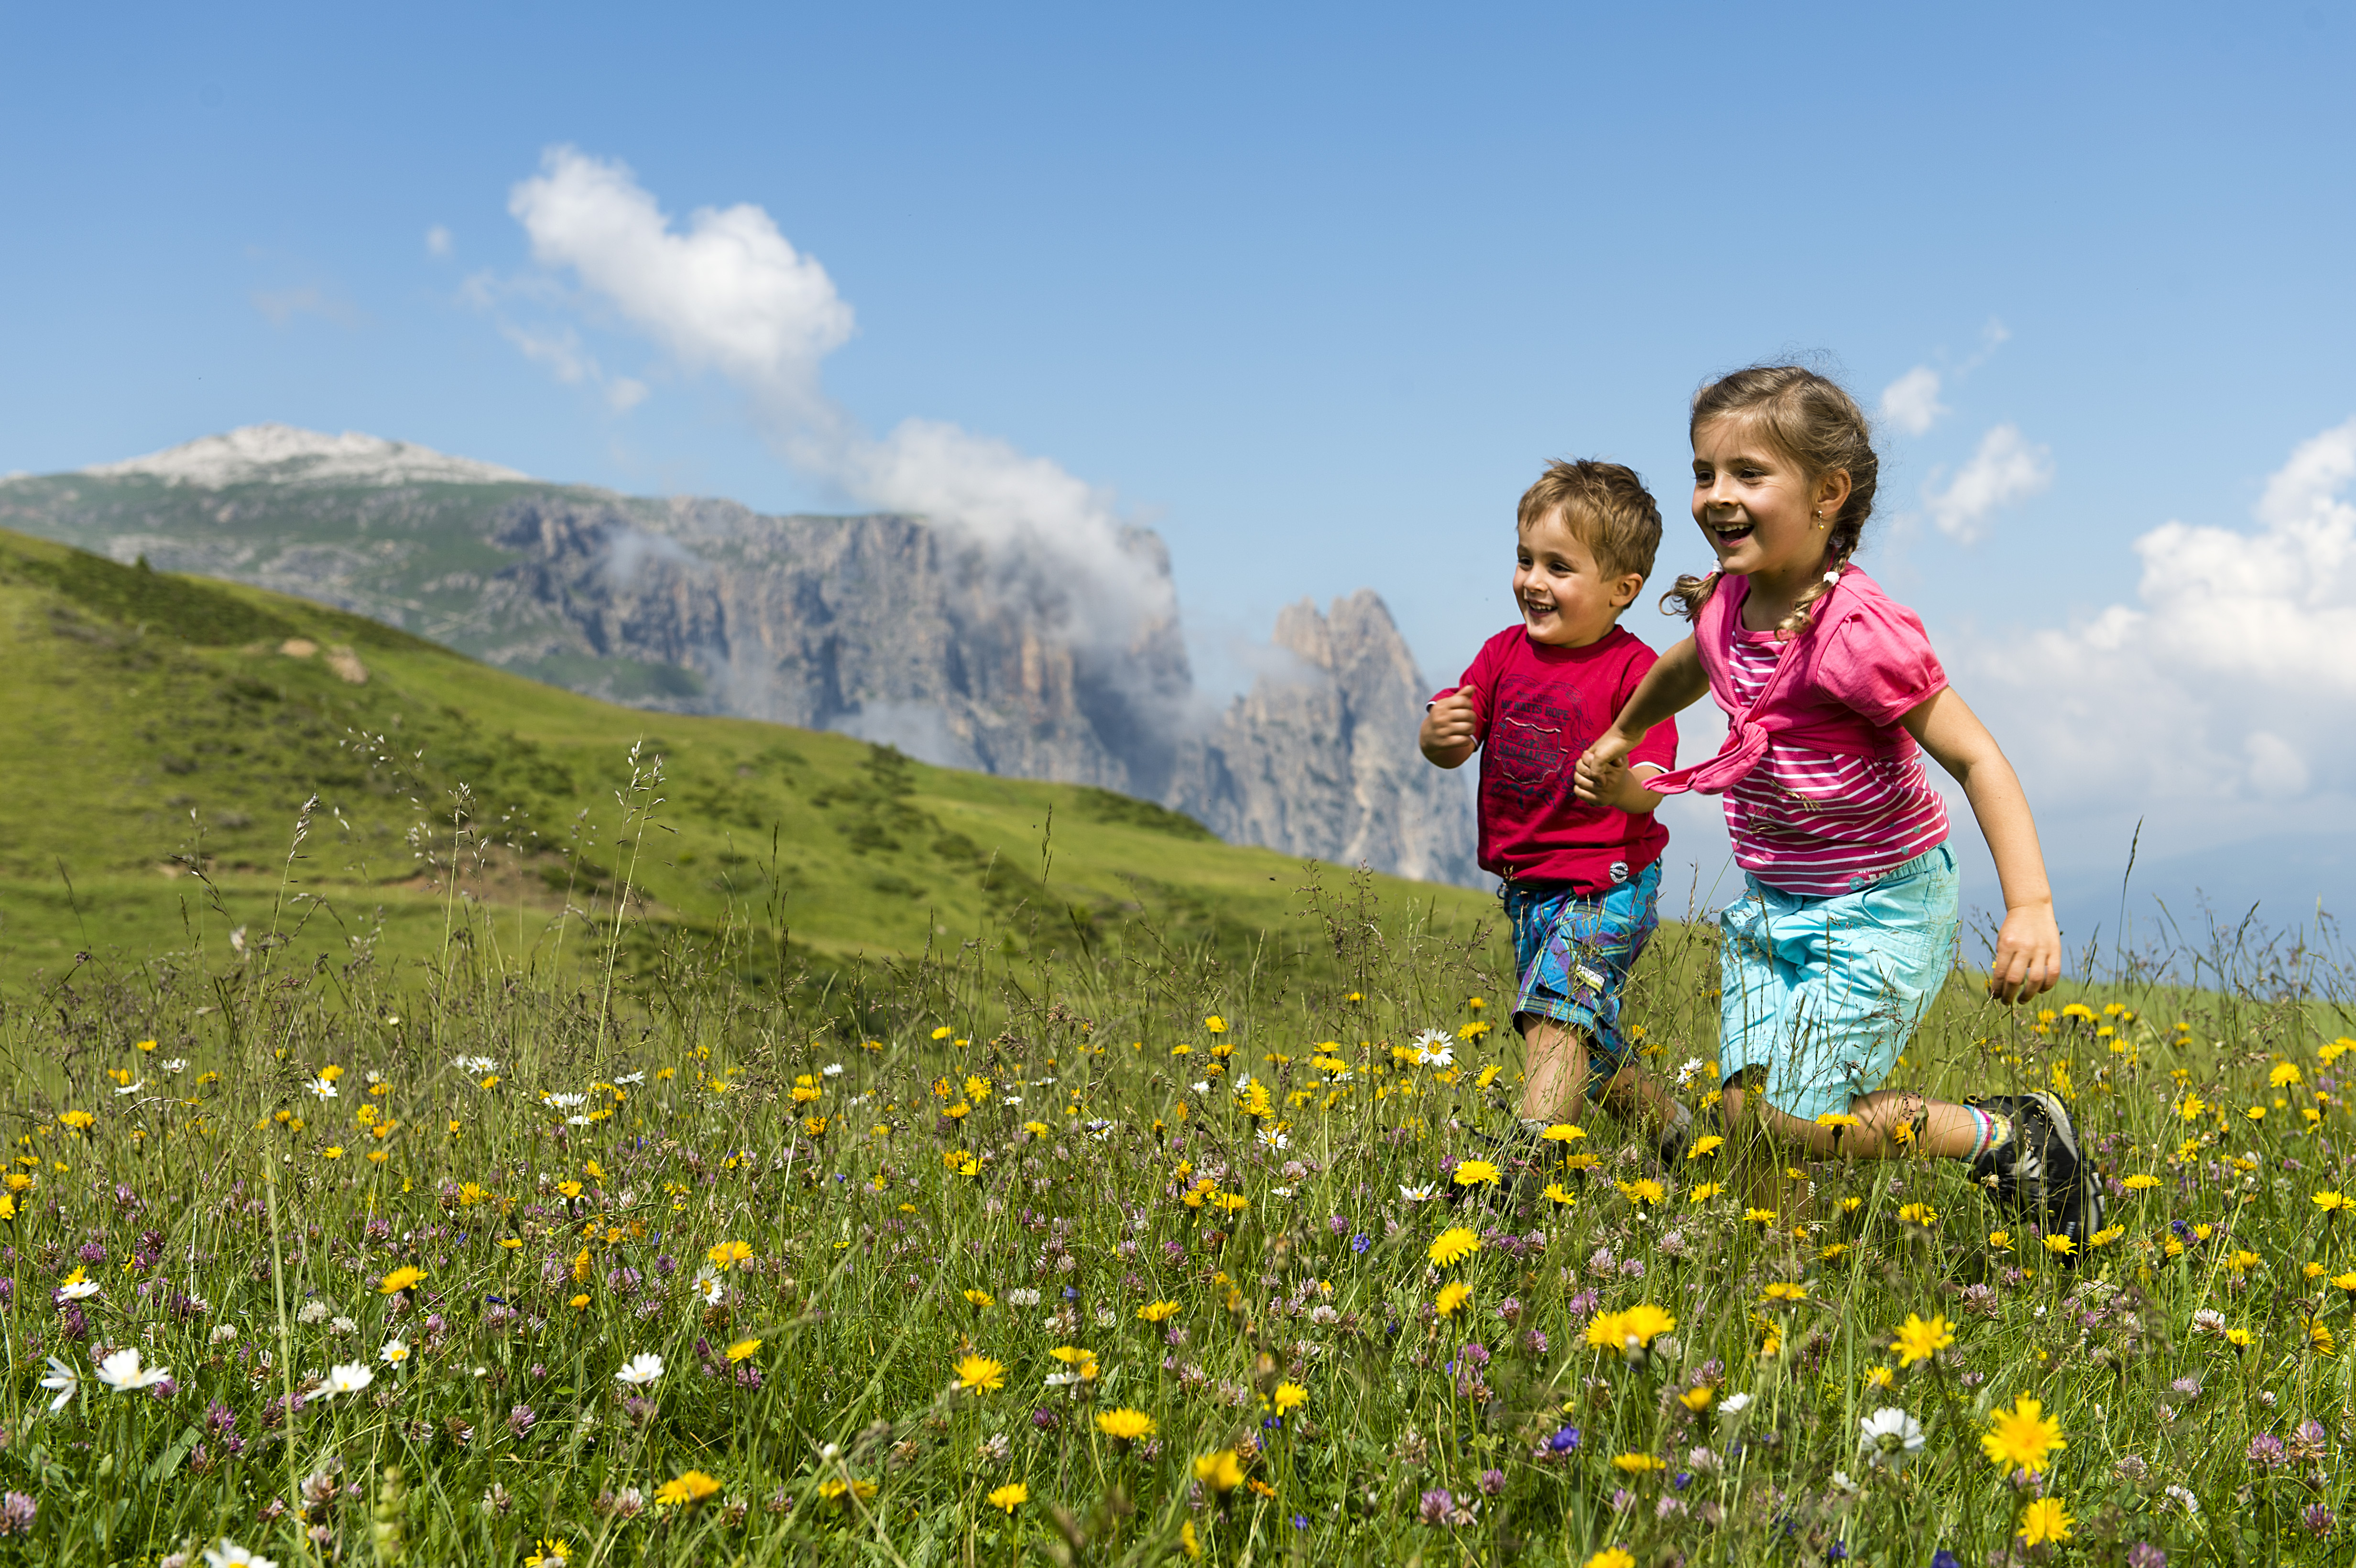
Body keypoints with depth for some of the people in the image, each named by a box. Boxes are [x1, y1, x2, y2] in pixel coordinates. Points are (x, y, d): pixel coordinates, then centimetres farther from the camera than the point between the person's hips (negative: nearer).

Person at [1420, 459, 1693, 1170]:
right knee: (1587, 1049, 18)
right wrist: (1439, 733, -25)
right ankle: (1667, 1122, 42)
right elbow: (1448, 749, -1)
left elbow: (1649, 791, -20)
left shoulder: (1633, 670, -14)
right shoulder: (1506, 652, 2)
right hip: (1527, 887, 7)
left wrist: (1616, 781, -43)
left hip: (1607, 884, -7)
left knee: (1555, 1009, -25)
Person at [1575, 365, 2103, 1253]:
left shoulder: (1858, 631, -25)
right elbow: (1686, 670, 23)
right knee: (1744, 1111, 2)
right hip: (1772, 905, 7)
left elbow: (1976, 759, -26)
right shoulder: (1727, 604, -2)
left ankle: (2014, 1139, 9)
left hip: (1875, 911, -7)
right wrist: (1618, 742, 37)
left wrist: (2031, 907, -36)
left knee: (1791, 1122, -10)